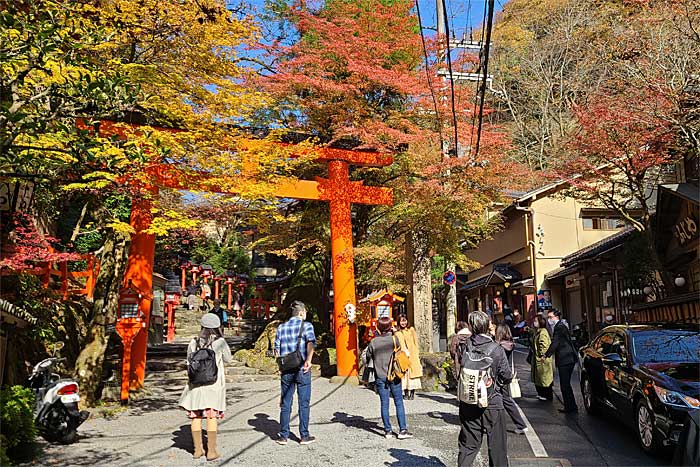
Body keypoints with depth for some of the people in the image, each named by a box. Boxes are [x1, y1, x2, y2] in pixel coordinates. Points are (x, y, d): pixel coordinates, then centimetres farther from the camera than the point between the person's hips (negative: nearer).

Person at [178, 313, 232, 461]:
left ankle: (198, 449, 18)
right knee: (211, 416, 4)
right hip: (214, 382, -2)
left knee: (195, 416, 12)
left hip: (196, 383, 2)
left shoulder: (193, 343, -1)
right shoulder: (220, 342, -8)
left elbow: (189, 360, 10)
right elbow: (228, 359, 6)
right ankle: (211, 451, 6)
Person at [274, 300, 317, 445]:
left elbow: (277, 349, 8)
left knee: (285, 403, 12)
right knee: (304, 403, 6)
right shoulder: (306, 325, -3)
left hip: (286, 370, 4)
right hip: (302, 369, -3)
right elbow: (311, 342, -21)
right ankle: (304, 436, 12)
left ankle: (283, 436, 15)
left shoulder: (281, 327, 9)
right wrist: (308, 360, -24)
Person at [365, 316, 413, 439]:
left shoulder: (374, 342, -3)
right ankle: (402, 430, 2)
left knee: (384, 404, 7)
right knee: (399, 403, 5)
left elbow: (368, 357, 8)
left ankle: (388, 431, 10)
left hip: (380, 377, 1)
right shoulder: (394, 339, -7)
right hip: (394, 376, -1)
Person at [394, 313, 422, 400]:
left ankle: (412, 393, 5)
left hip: (413, 355, -1)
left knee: (413, 372, -3)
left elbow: (415, 343, 6)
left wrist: (417, 354, -1)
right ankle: (406, 393, 5)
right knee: (404, 373, -2)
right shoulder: (397, 333, 9)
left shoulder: (411, 330, 7)